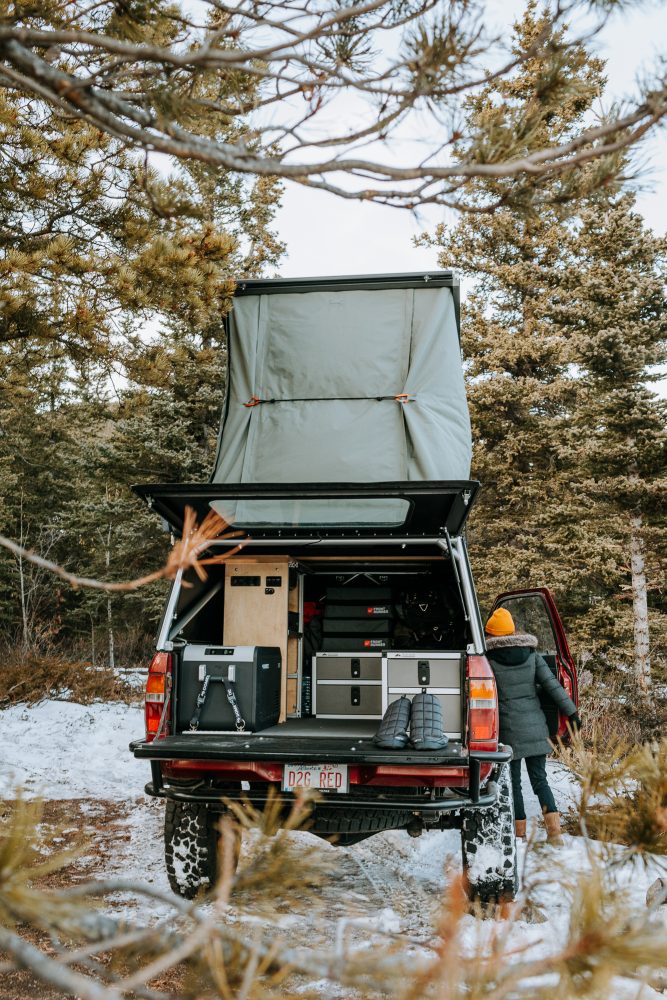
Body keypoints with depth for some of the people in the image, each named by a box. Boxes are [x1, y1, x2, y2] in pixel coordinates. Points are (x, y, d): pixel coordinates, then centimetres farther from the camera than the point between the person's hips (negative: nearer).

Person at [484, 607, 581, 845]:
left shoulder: (490, 660, -6)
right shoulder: (532, 655, 4)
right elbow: (552, 685, 1)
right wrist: (571, 712, 5)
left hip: (509, 728, -3)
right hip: (535, 726, 3)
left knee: (514, 781, 9)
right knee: (539, 778, 8)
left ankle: (519, 830, 14)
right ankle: (554, 829, -5)